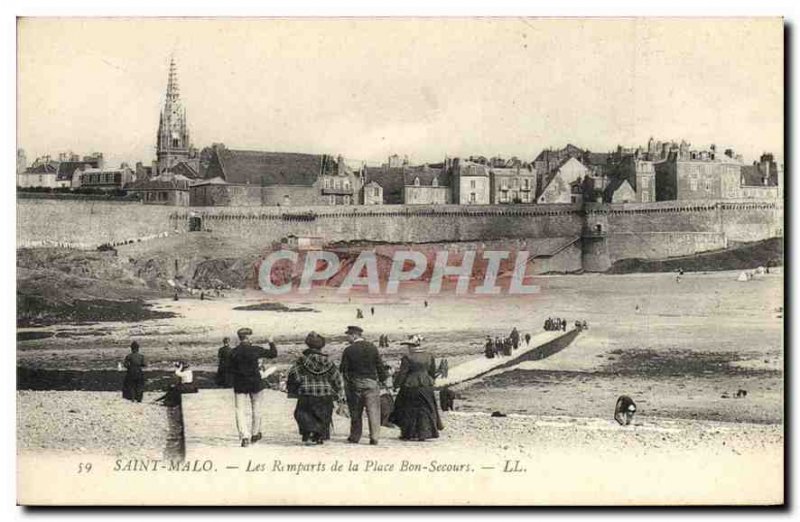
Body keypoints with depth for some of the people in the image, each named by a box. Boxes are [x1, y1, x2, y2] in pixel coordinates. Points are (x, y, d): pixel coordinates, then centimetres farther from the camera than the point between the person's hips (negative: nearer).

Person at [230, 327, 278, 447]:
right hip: (255, 383, 0)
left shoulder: (233, 352, -5)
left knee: (240, 410, 2)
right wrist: (271, 343, 18)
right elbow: (273, 354, 2)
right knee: (256, 409, 17)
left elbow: (231, 369, -1)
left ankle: (244, 436, -13)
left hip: (239, 385, 0)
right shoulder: (255, 350, -8)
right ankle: (255, 434, 27)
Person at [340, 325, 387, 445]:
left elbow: (343, 368, -4)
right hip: (371, 382, 1)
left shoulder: (348, 350, -7)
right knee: (373, 410, 1)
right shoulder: (372, 348, 1)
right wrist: (382, 379, 12)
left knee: (355, 412, 10)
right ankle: (374, 438, -6)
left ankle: (354, 437, 15)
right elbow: (380, 366, 3)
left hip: (354, 383, -1)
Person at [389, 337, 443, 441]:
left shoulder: (408, 358, -13)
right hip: (426, 386, 5)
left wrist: (396, 385, -2)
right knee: (424, 410, 11)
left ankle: (409, 434, 10)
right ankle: (423, 434, 10)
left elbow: (402, 373, -12)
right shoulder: (429, 357, 4)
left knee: (408, 410, 7)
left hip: (411, 387, -5)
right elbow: (433, 373, 11)